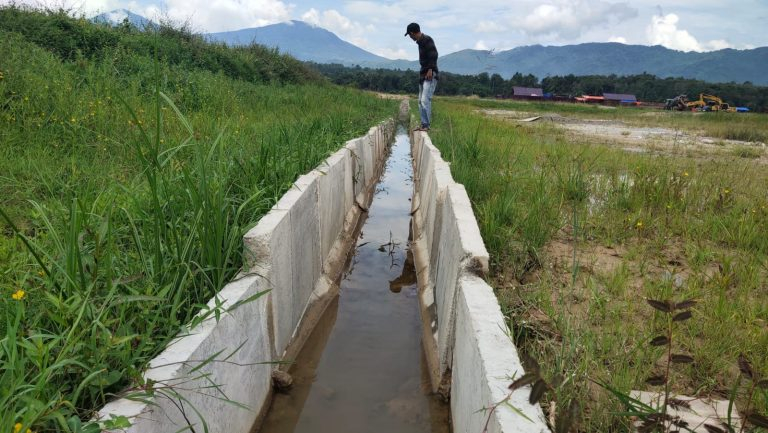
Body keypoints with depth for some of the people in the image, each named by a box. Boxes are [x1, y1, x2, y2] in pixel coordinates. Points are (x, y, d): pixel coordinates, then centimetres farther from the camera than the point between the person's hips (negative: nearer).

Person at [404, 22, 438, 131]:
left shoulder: (427, 40, -9)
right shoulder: (420, 41, 18)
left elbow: (434, 55, -18)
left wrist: (430, 69, -24)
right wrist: (422, 72, 16)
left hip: (430, 74, -10)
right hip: (423, 74, 10)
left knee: (425, 100, -16)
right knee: (421, 101, 9)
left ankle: (426, 125, -14)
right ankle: (423, 124, 14)